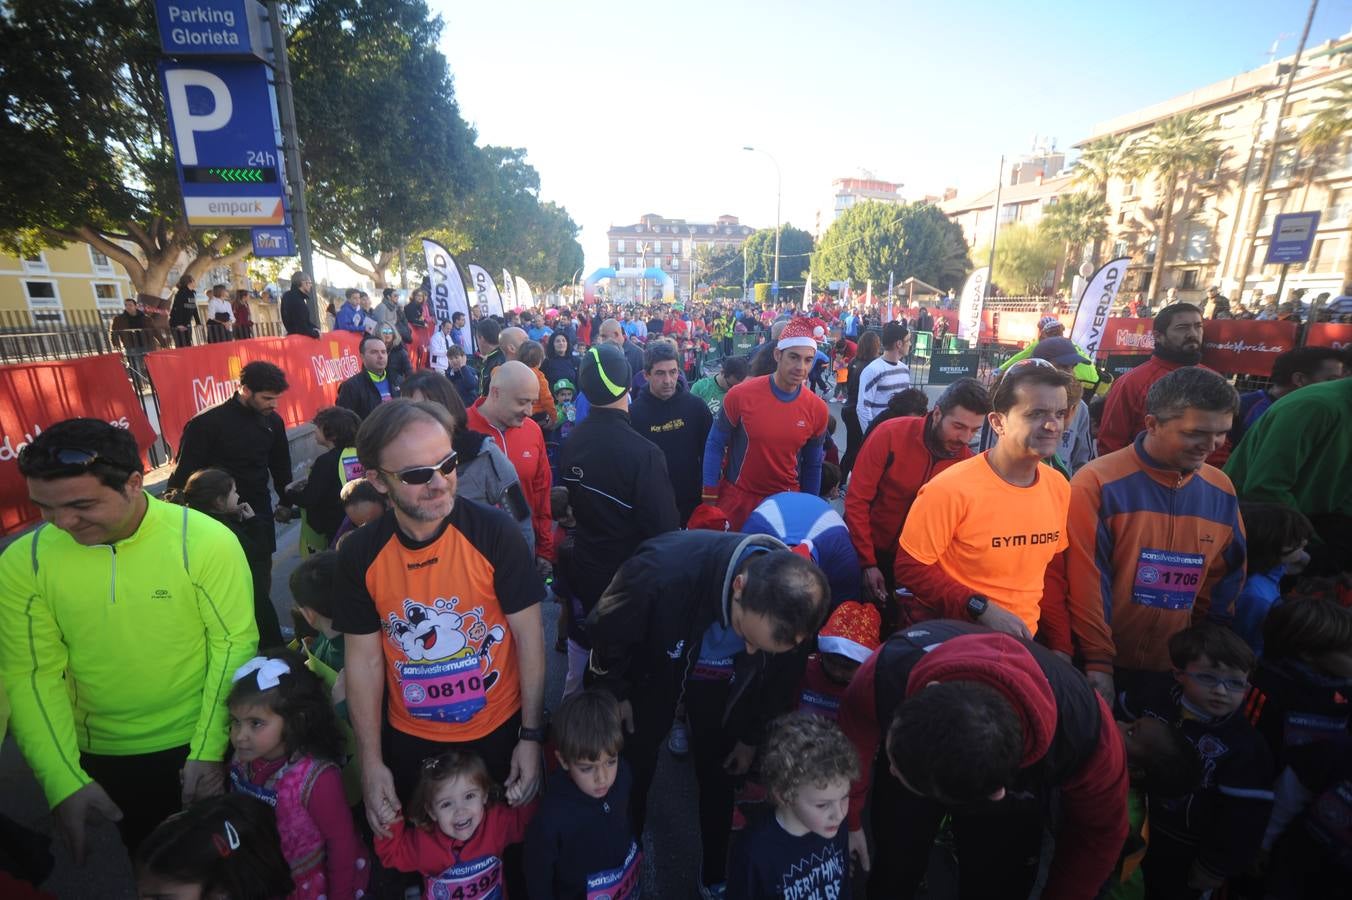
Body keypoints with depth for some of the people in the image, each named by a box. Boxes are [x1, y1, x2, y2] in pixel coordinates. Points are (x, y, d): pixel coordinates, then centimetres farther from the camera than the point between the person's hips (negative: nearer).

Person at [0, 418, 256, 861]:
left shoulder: (205, 541, -22)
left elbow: (234, 643, -16)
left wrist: (209, 751, -16)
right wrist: (64, 781, -12)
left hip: (202, 742, -2)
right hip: (101, 755, 3)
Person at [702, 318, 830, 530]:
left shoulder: (817, 408, -7)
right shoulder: (741, 394, -16)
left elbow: (812, 465, 5)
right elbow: (715, 445, -6)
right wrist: (710, 498, -7)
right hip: (737, 497, -2)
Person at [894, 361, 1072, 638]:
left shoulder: (1059, 487, -3)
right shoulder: (951, 489, -23)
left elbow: (1051, 568, 9)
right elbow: (910, 567, -18)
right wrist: (981, 608, -23)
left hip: (1022, 640, 4)